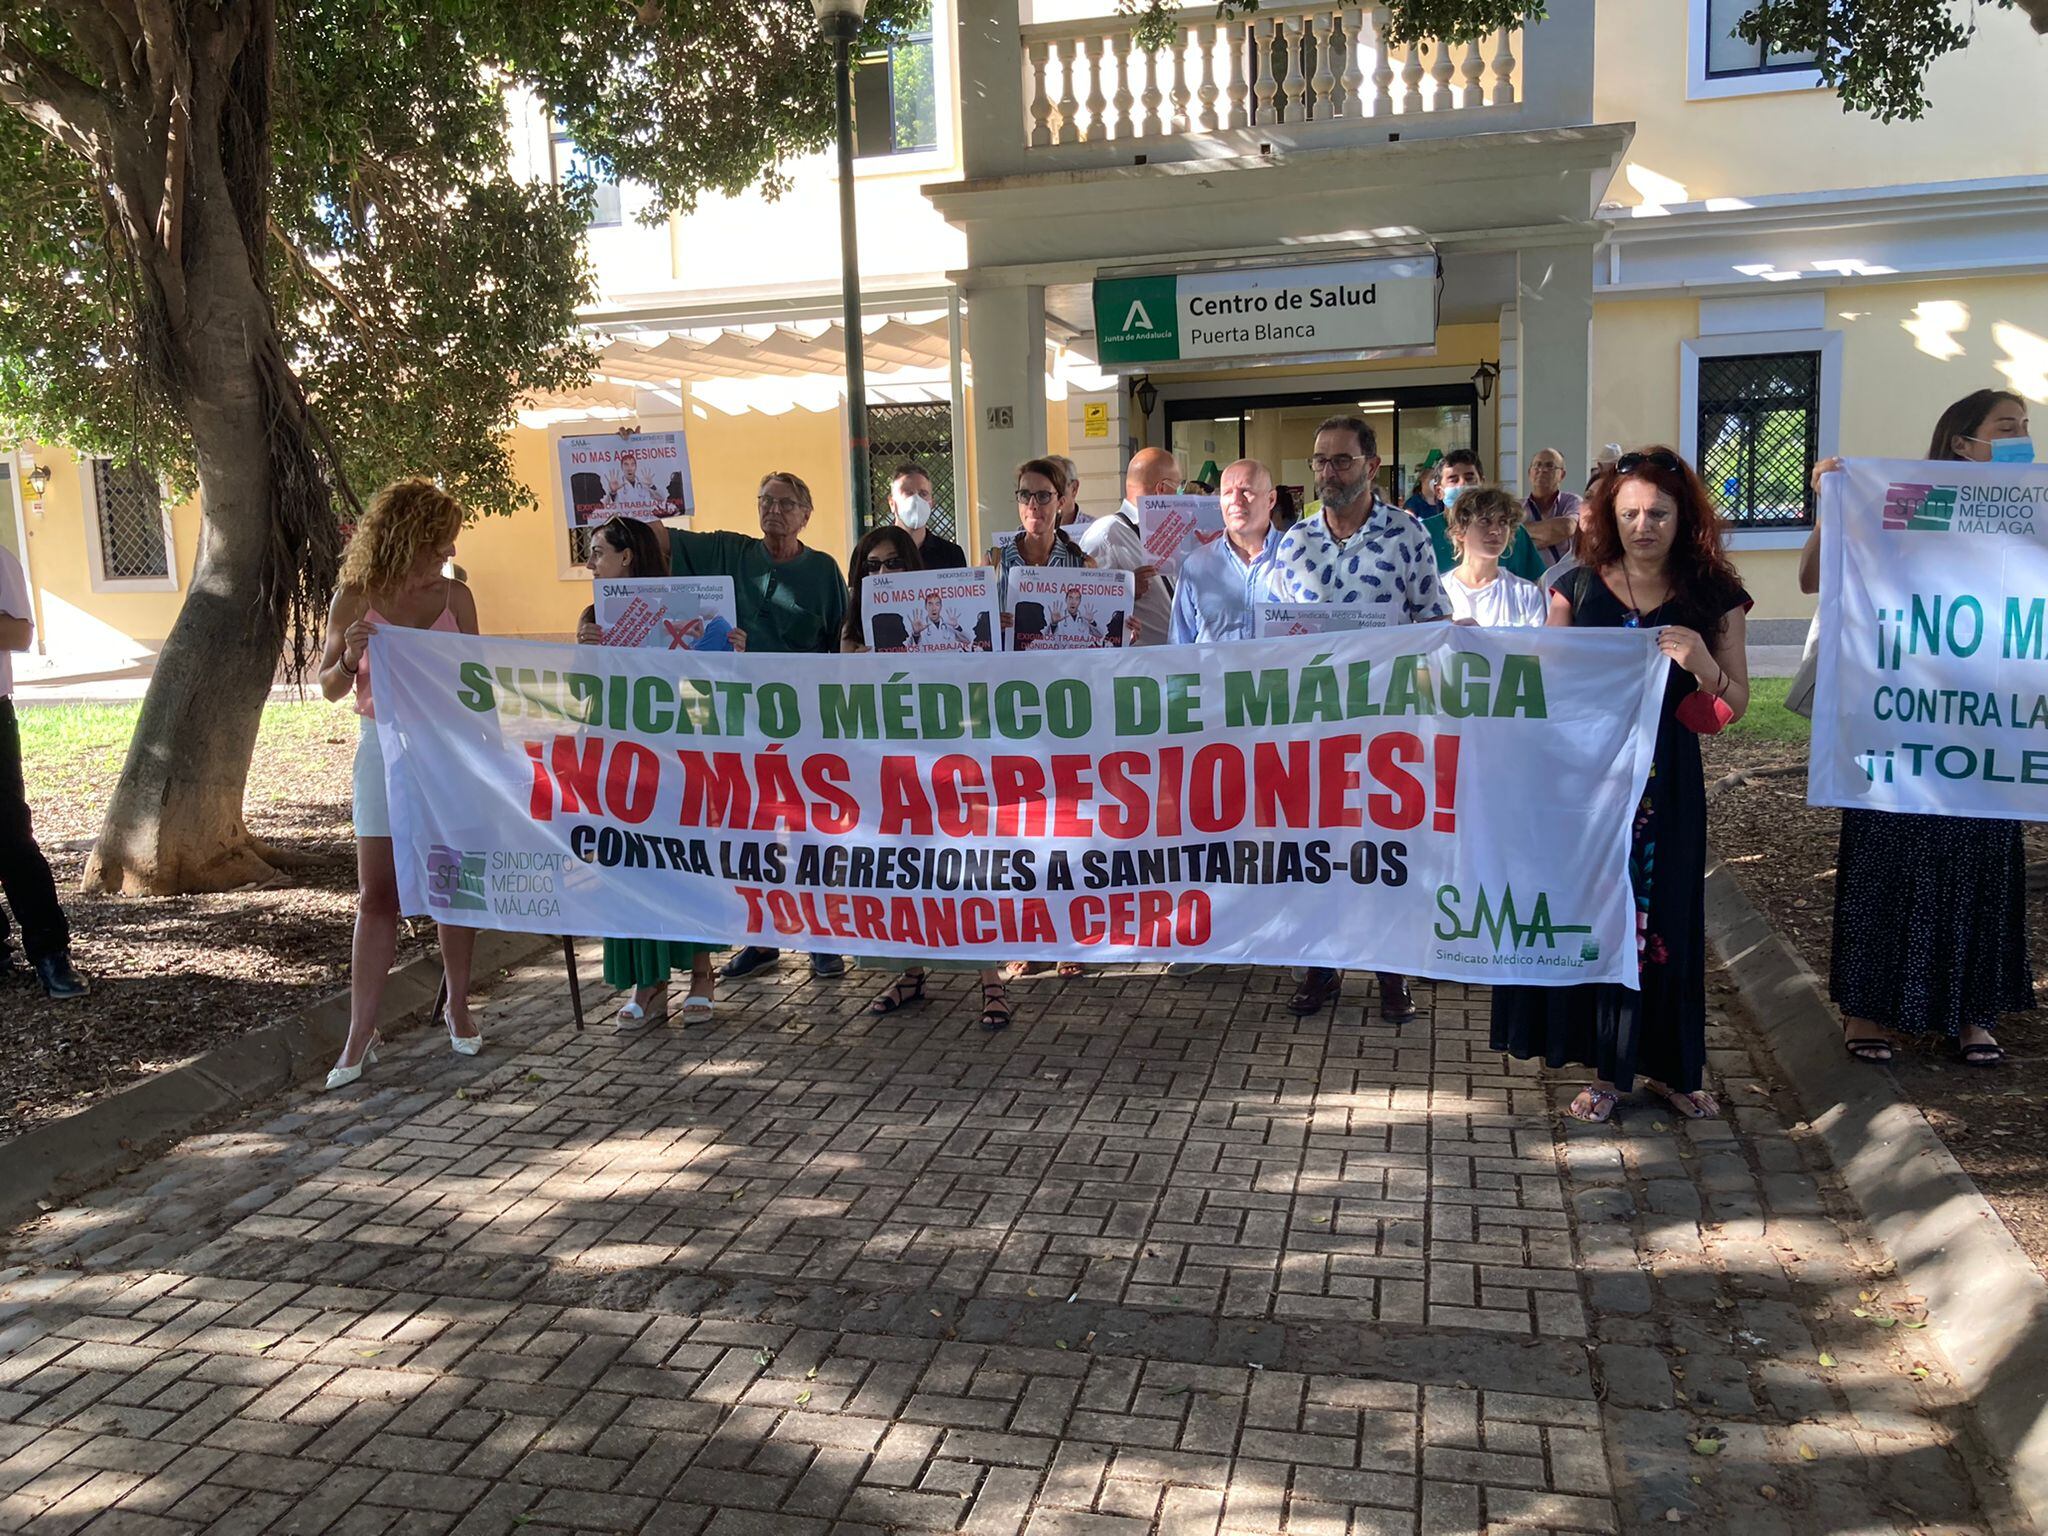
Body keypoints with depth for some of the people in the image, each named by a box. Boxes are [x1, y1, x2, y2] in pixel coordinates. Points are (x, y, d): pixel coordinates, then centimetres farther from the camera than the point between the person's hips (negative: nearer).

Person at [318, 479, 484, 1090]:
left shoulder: (454, 596, 2)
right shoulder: (355, 600, -3)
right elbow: (330, 688, 2)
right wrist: (349, 656, -19)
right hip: (385, 752, -1)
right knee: (377, 896, -1)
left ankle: (459, 1007, 26)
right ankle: (360, 1036, 4)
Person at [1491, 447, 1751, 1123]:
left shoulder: (1714, 597, 2)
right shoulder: (1578, 588, 3)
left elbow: (1736, 704, 2)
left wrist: (1704, 665, -18)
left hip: (1666, 782, 0)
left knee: (1662, 915, 6)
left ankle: (1668, 1064, 24)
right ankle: (1608, 1066, 18)